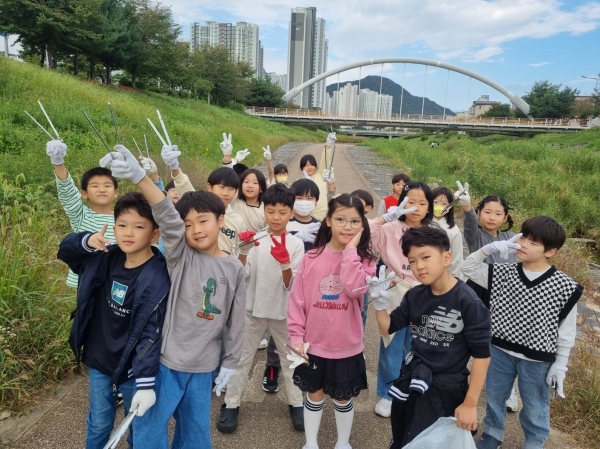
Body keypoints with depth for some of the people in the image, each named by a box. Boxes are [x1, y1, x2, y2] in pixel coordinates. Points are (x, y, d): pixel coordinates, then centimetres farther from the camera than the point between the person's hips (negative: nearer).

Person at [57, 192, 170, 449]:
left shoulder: (157, 279, -25)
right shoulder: (106, 258, -7)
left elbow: (151, 334, -24)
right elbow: (66, 251, 7)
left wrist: (146, 383, -24)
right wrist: (87, 241, -16)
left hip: (132, 369, -4)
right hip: (99, 361, 5)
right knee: (98, 424, 24)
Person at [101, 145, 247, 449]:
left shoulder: (234, 268, -3)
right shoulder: (181, 257, -8)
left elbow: (235, 321, 3)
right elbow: (167, 218, -27)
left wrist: (230, 363, 5)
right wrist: (139, 177, -42)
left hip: (204, 365, 2)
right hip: (167, 359, -1)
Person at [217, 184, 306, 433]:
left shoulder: (296, 245, -7)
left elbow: (291, 285, -12)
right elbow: (241, 276, -7)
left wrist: (284, 262, -30)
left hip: (282, 312, 0)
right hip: (254, 309, 1)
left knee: (290, 358, 15)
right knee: (242, 357, 11)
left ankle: (296, 404, 32)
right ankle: (231, 405, 27)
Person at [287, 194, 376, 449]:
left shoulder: (364, 260, -7)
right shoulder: (312, 258, -7)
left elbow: (355, 289, -28)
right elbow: (297, 298, -4)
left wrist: (350, 250, -23)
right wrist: (296, 335, -6)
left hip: (347, 347, 0)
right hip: (313, 344, 1)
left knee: (343, 399, 17)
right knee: (314, 395, 18)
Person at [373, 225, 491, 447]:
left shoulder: (468, 302, -21)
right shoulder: (415, 296, -3)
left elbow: (481, 355, -16)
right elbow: (387, 328, 6)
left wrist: (470, 404, -13)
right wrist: (380, 303, -13)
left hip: (445, 388, -6)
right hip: (411, 380, 6)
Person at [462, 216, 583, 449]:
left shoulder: (565, 287, -14)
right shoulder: (502, 272, -8)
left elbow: (566, 330, -7)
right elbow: (467, 268, -4)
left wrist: (560, 364, -4)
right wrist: (490, 248, -18)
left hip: (537, 360, -2)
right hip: (499, 351, 3)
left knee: (535, 408, 18)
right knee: (495, 398, 21)